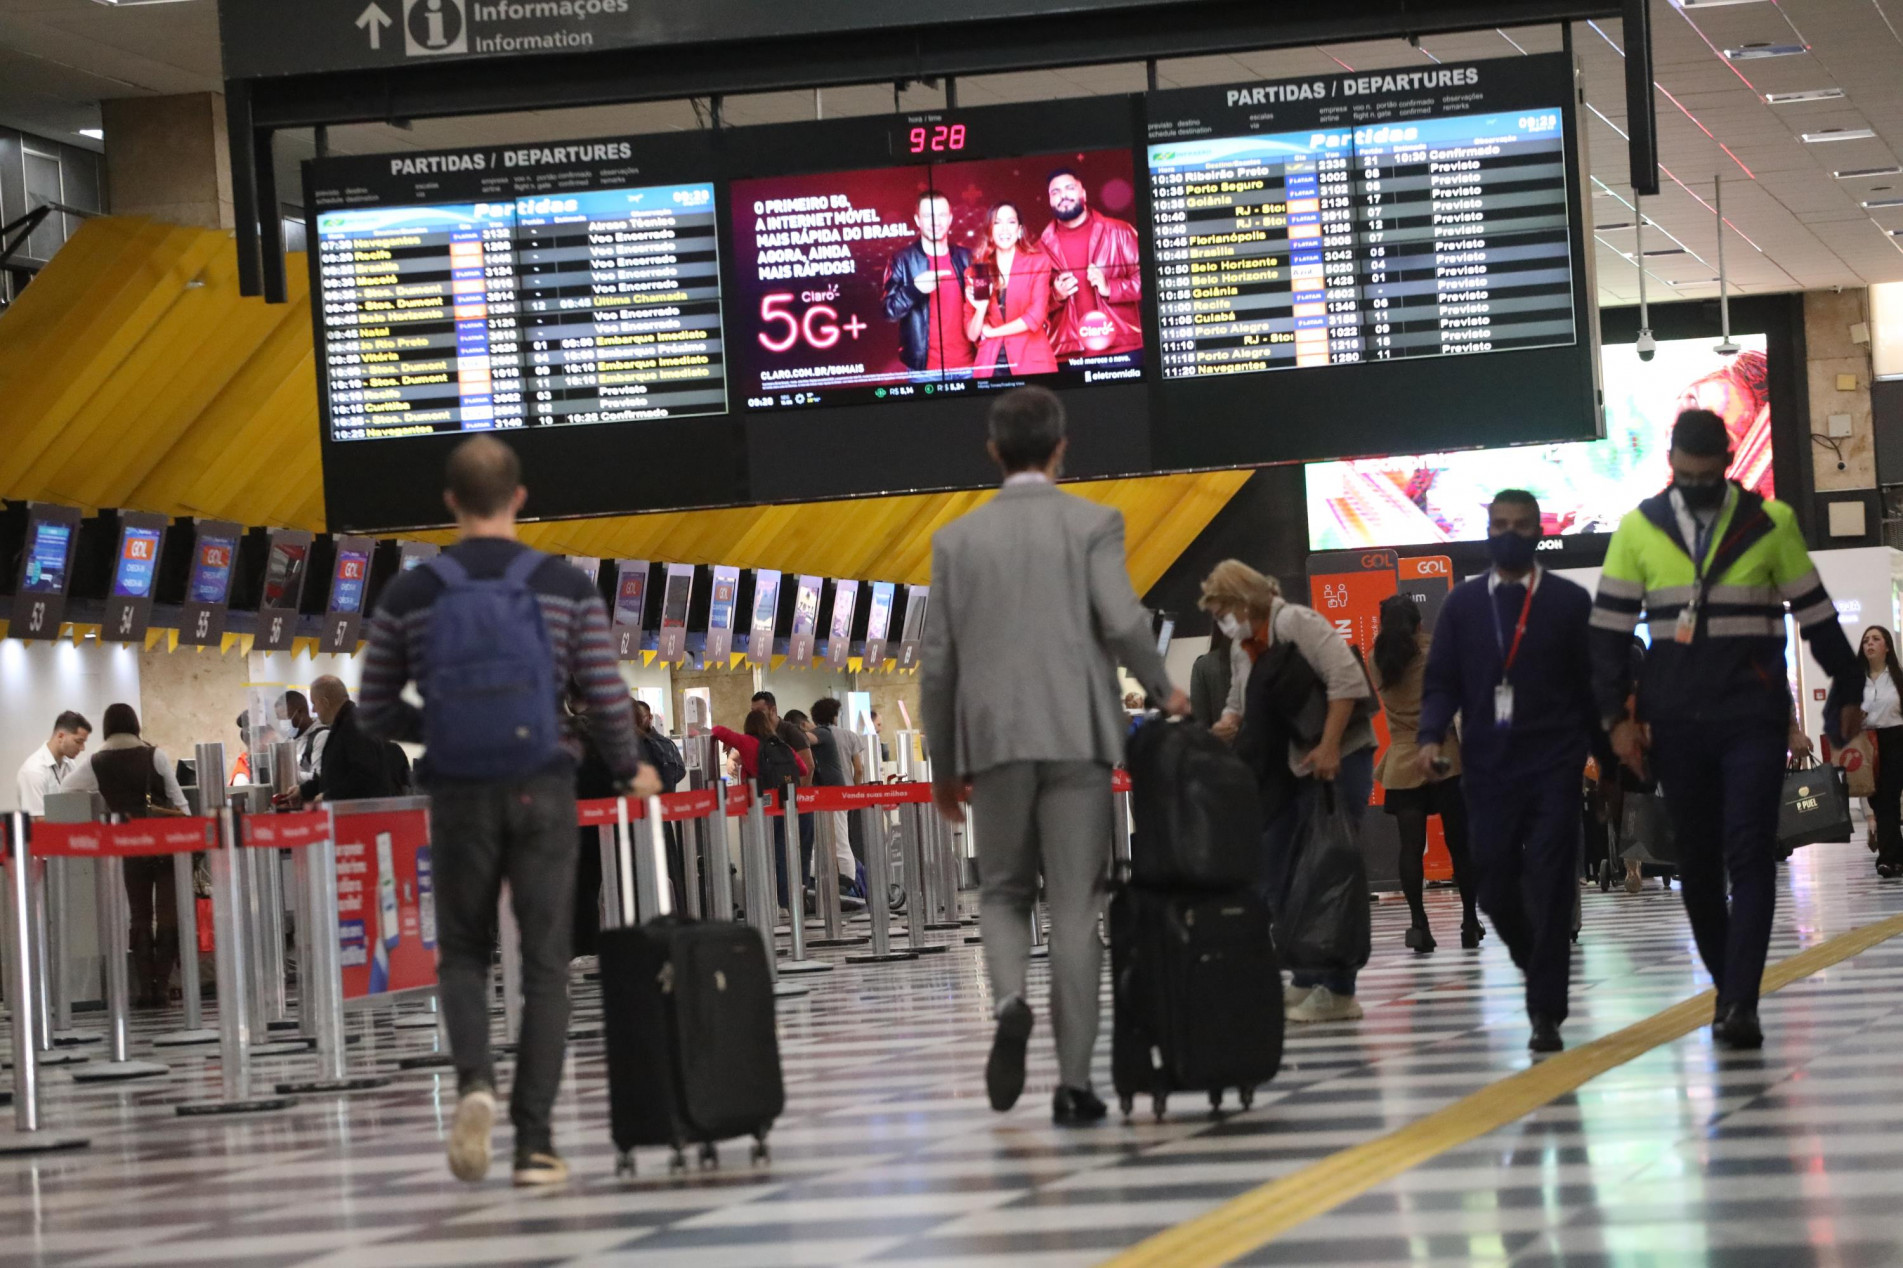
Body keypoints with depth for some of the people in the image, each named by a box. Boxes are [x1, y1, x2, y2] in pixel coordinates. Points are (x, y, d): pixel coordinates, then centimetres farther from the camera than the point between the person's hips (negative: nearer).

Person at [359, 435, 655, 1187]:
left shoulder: (409, 596, 1)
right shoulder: (566, 588, -2)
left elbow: (376, 713, 7)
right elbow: (608, 700, -3)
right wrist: (629, 772, 15)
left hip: (459, 794, 1)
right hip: (543, 790, -1)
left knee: (463, 954, 15)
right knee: (545, 966, 5)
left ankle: (475, 1080, -12)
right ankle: (534, 1141, 1)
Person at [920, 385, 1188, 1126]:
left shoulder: (957, 538, 7)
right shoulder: (1092, 524, 0)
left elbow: (938, 662, 7)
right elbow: (1122, 622, -12)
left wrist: (943, 766, 16)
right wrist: (1162, 690, 6)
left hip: (994, 740, 2)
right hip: (1077, 737, -1)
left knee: (1003, 892, 15)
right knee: (1075, 905, 2)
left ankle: (1010, 1002, -15)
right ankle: (1073, 1081, 1)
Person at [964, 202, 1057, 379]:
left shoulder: (1038, 262, 2)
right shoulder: (976, 271, 5)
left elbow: (1036, 315, -8)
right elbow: (972, 335, 4)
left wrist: (992, 332, -3)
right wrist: (981, 308, -15)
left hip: (1032, 363, -2)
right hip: (990, 365, 2)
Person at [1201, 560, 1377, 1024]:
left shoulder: (1298, 624, -12)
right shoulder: (1245, 647, 16)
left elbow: (1348, 680, -19)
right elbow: (1239, 704, 25)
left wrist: (1328, 747, -23)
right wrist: (1228, 724, 1)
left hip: (1336, 762, -10)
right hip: (1286, 772, 10)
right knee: (1277, 878, 8)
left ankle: (1337, 990, -8)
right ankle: (1305, 980, 15)